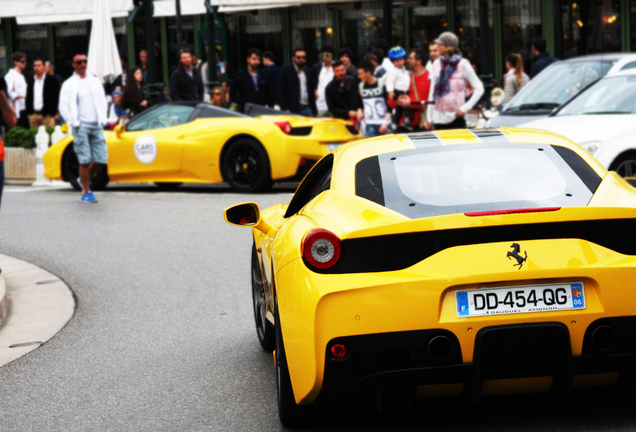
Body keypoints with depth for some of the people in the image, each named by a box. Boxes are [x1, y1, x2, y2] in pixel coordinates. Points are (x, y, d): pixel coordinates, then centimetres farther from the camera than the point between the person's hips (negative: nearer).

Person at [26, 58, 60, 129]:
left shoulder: (52, 81, 2)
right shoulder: (31, 82, 15)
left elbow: (55, 98, -2)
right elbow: (28, 98, 15)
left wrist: (52, 113, -9)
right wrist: (29, 112, 5)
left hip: (47, 115, -4)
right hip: (33, 115, 4)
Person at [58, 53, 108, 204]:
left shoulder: (95, 82, 15)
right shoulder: (69, 84, 2)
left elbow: (102, 101, 19)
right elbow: (63, 107, -2)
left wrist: (103, 119, 6)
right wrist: (74, 122, -10)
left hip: (97, 125, 4)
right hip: (81, 126, -4)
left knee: (101, 159, 0)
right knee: (85, 160, -6)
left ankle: (84, 179, 25)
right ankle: (86, 192, 3)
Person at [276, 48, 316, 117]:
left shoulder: (309, 72, 16)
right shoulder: (285, 70, 1)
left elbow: (312, 93, 17)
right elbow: (279, 92, -5)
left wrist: (314, 111, 12)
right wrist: (285, 109, -13)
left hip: (307, 109, 5)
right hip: (291, 110, -5)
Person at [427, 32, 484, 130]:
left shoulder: (463, 65, -2)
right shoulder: (437, 64, 11)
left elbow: (479, 89, -4)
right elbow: (432, 92, 14)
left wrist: (465, 108, -13)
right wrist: (429, 117, 10)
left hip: (456, 117, -4)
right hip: (438, 117, 4)